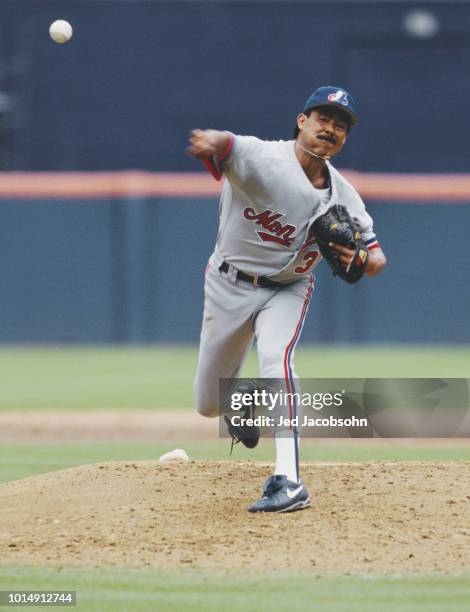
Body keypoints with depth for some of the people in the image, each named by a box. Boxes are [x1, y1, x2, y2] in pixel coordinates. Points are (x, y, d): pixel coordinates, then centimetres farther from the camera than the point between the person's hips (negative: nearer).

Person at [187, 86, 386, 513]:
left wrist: (361, 258, -23)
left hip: (288, 289, 1)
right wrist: (212, 142, -73)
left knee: (276, 356, -31)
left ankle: (288, 481, -36)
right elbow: (226, 146, -47)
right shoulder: (261, 158, -23)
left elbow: (377, 261, 3)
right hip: (230, 286, -1)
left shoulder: (342, 196, -7)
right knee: (209, 405, 8)